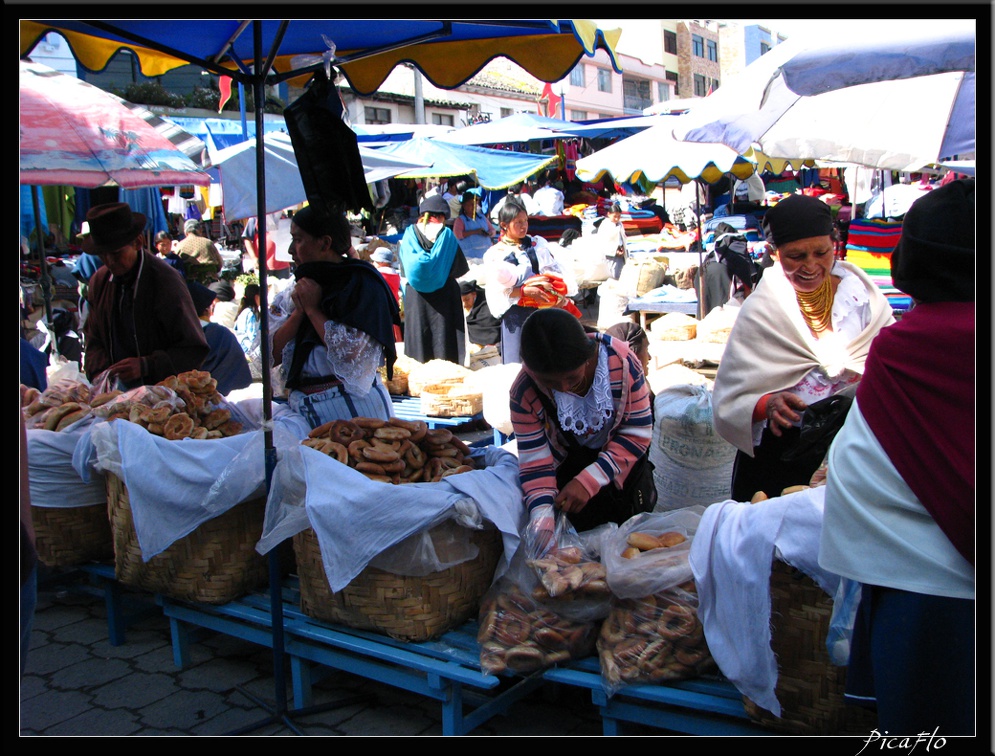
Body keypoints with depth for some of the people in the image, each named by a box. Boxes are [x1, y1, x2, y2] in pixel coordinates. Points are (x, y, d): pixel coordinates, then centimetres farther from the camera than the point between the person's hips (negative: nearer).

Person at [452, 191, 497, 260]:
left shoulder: (482, 217, 18)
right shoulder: (460, 220, 3)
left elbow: (493, 231, 20)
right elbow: (457, 234, -13)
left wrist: (489, 233, -5)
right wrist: (474, 232, -14)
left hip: (487, 252, 5)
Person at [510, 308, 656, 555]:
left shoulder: (622, 362, -33)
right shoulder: (524, 394, -29)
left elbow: (638, 432, -25)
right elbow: (535, 458, -24)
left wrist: (589, 481, -33)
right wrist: (541, 512, -42)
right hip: (567, 462, 0)